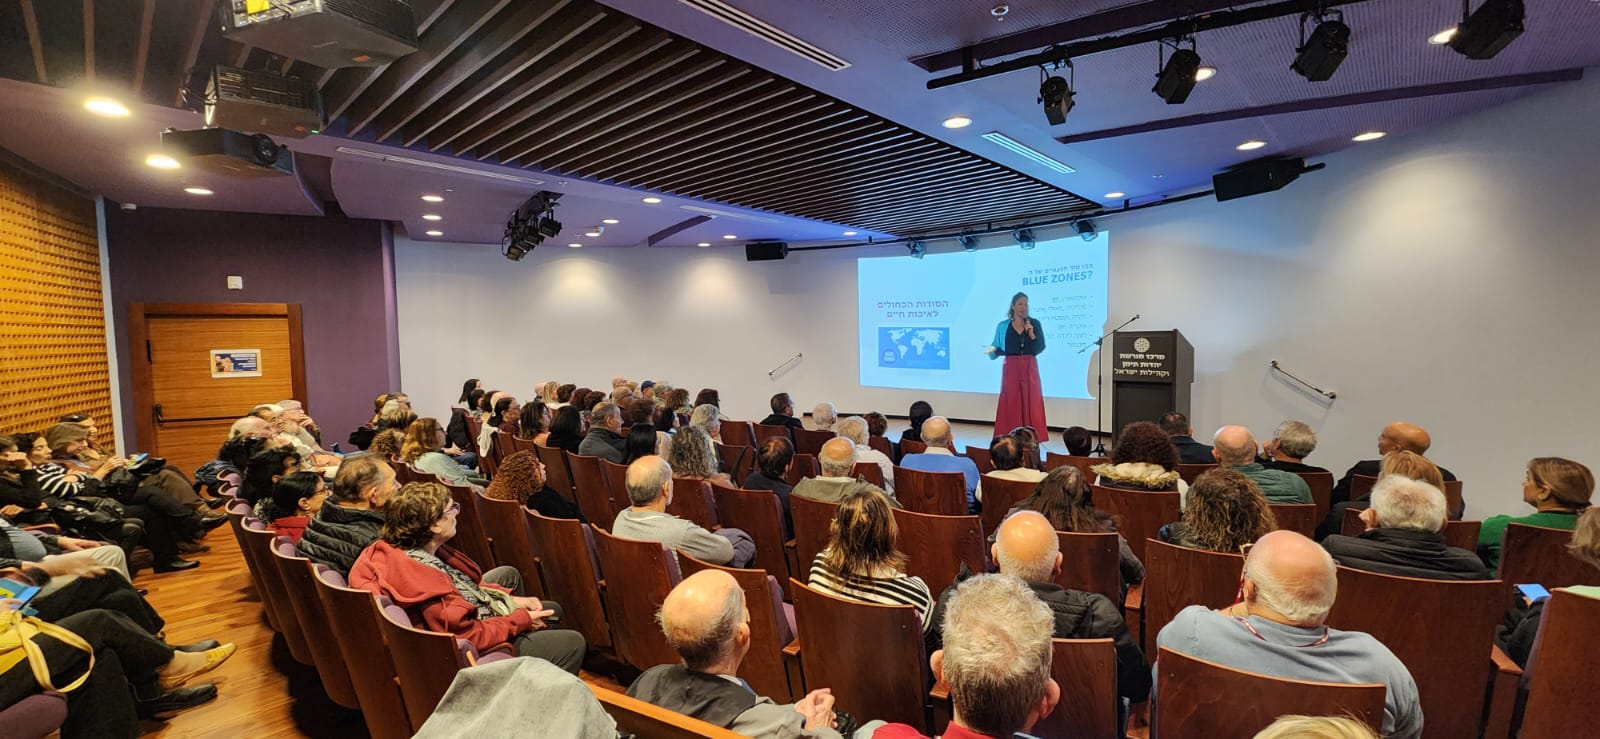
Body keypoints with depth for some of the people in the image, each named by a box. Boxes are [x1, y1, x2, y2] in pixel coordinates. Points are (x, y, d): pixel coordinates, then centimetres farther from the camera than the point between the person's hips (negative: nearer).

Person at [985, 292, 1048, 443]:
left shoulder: (1034, 323, 4)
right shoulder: (1003, 326, 5)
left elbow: (1040, 348, -2)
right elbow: (999, 349, 5)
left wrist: (1032, 334, -16)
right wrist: (992, 350, -16)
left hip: (1030, 368, 0)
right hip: (1011, 369, 0)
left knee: (1031, 404, -2)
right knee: (1011, 404, -1)